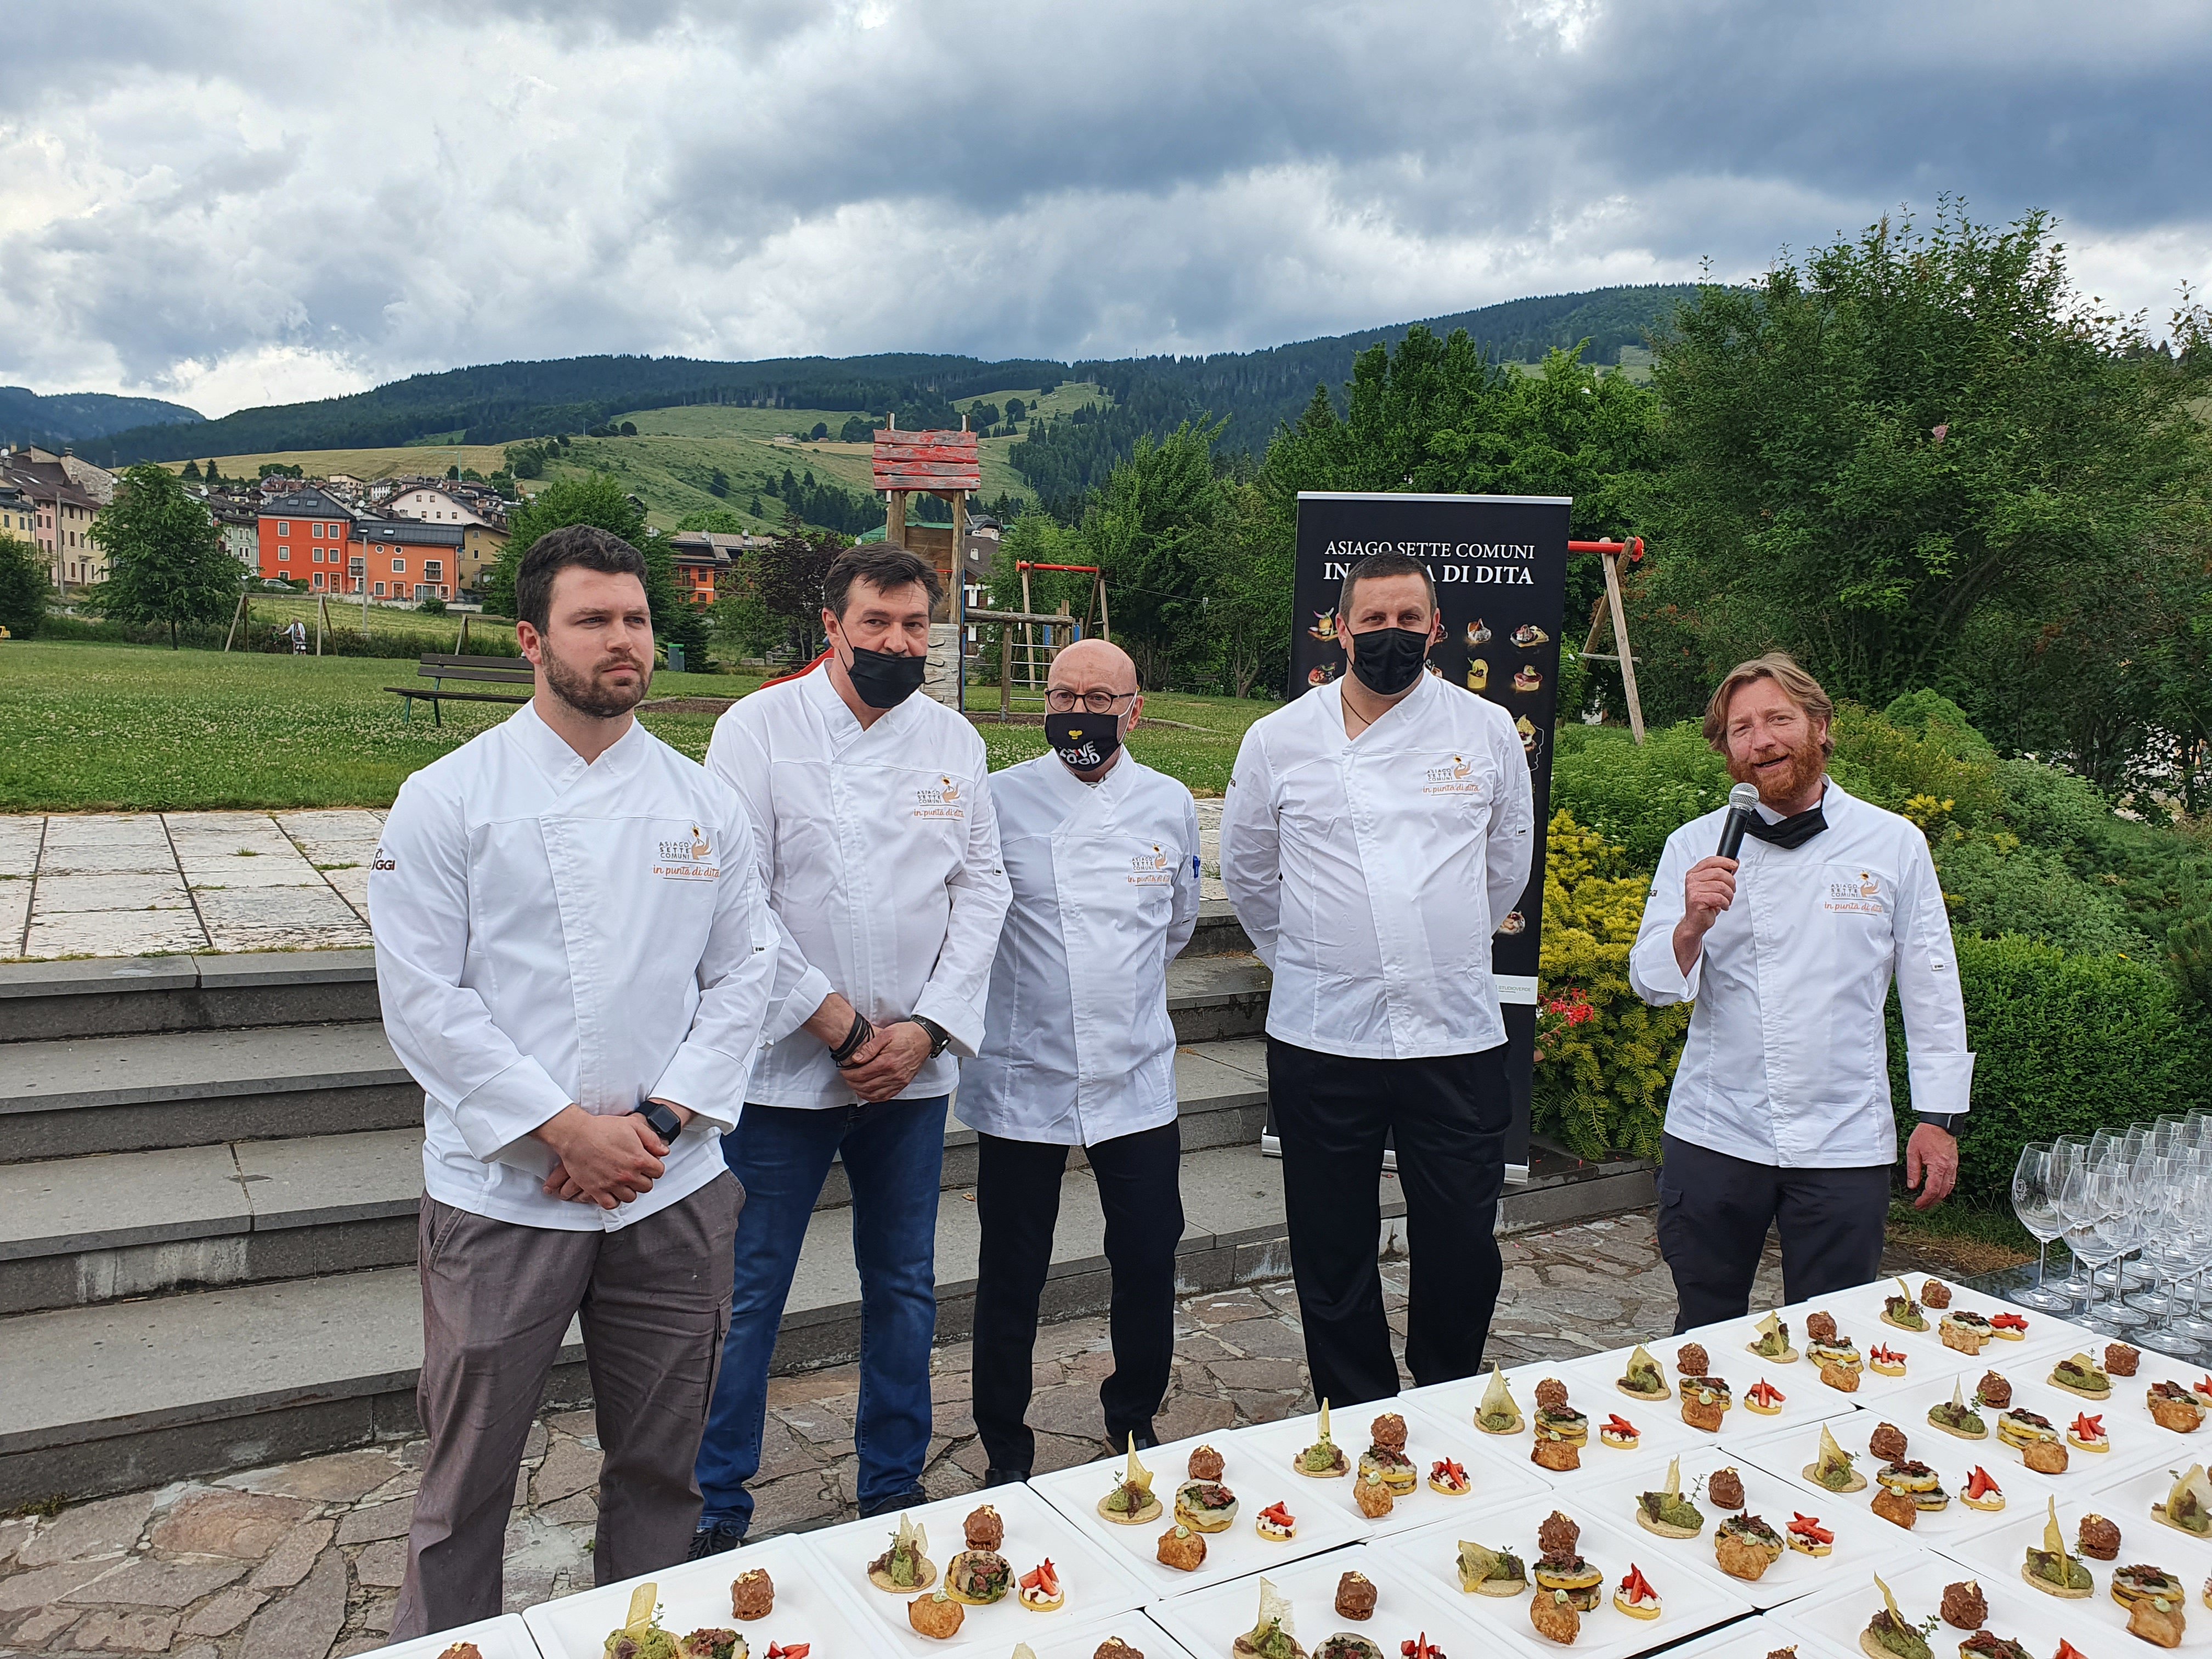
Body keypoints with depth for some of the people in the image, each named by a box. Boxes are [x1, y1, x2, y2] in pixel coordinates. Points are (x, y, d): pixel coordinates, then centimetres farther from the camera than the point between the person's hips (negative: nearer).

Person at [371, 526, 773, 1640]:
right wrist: (565, 1128, -14)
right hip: (503, 1196, -3)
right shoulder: (446, 800, -5)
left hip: (673, 1188, 3)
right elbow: (424, 1000, -9)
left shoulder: (703, 804, 4)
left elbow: (741, 975, 4)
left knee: (661, 1464, 16)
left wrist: (660, 1121, -7)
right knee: (470, 1469, 10)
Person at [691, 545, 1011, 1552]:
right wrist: (835, 1022, -13)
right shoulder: (759, 728, -6)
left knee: (904, 1288, 15)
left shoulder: (954, 740, 5)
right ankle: (718, 1506, 23)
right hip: (786, 1065, -3)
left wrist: (925, 1026, -7)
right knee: (748, 1294, 5)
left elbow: (982, 890, 5)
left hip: (914, 1065, 4)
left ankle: (894, 1487, 33)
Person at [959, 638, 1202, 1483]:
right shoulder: (1000, 799, -5)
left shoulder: (1170, 805, 4)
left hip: (1136, 1079, 2)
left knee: (1149, 1268, 8)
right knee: (1010, 1281, 7)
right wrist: (1032, 983, 8)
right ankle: (1005, 1455, 26)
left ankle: (1135, 1422, 33)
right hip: (1021, 1079, -2)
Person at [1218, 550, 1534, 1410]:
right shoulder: (1278, 739, 2)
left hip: (1457, 1036, 1)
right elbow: (1246, 871, 15)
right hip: (1320, 1039, 0)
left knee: (1463, 1250, 8)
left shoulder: (1487, 730, 4)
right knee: (1334, 1258, 9)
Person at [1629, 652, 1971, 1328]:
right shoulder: (1695, 846, 2)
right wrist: (1691, 926, -22)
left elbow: (1932, 988, 7)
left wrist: (1938, 1117, 5)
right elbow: (1653, 986, -3)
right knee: (1704, 1339, 11)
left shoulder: (1894, 843, 2)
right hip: (1713, 1138, 1)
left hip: (1846, 1142, 0)